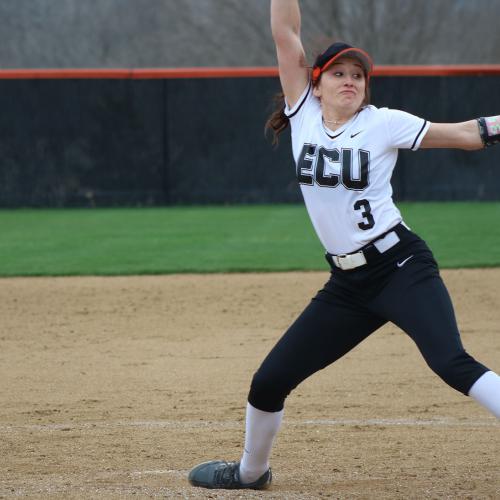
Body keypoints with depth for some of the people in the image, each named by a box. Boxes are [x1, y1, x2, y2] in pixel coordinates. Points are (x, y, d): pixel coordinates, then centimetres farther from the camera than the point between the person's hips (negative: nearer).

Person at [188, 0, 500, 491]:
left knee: (452, 362, -26)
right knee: (269, 380, 8)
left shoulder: (383, 124, -3)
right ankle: (250, 471, 33)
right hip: (347, 284, 4)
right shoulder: (304, 115, 5)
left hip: (401, 266, -4)